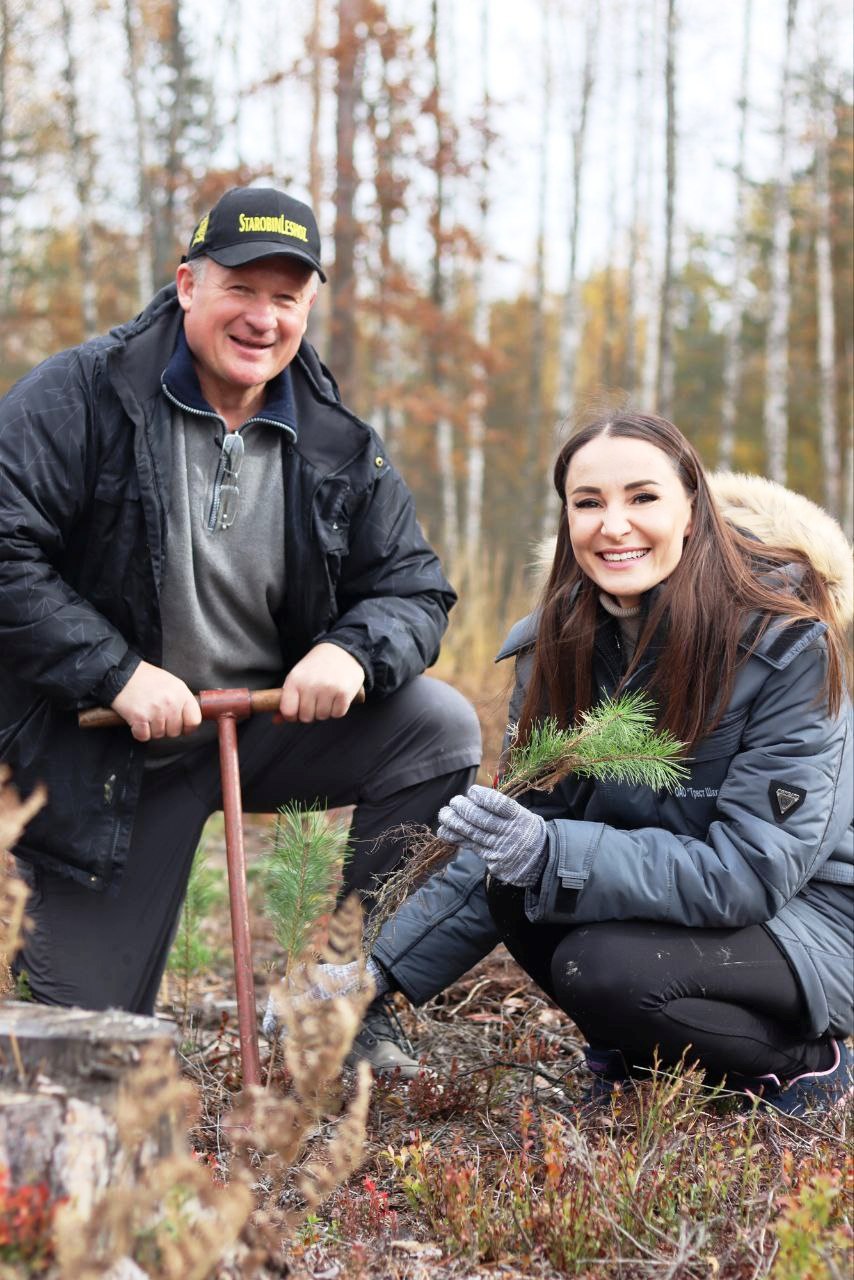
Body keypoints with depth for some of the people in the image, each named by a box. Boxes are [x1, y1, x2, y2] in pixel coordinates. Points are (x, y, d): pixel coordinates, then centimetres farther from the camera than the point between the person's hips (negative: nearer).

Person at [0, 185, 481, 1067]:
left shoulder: (339, 446, -1)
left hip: (276, 721, 4)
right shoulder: (76, 397, -12)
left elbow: (412, 588, 0)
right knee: (85, 1039, -1)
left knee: (441, 727, -20)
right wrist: (116, 672, -27)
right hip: (111, 752, -3)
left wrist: (354, 650, -23)